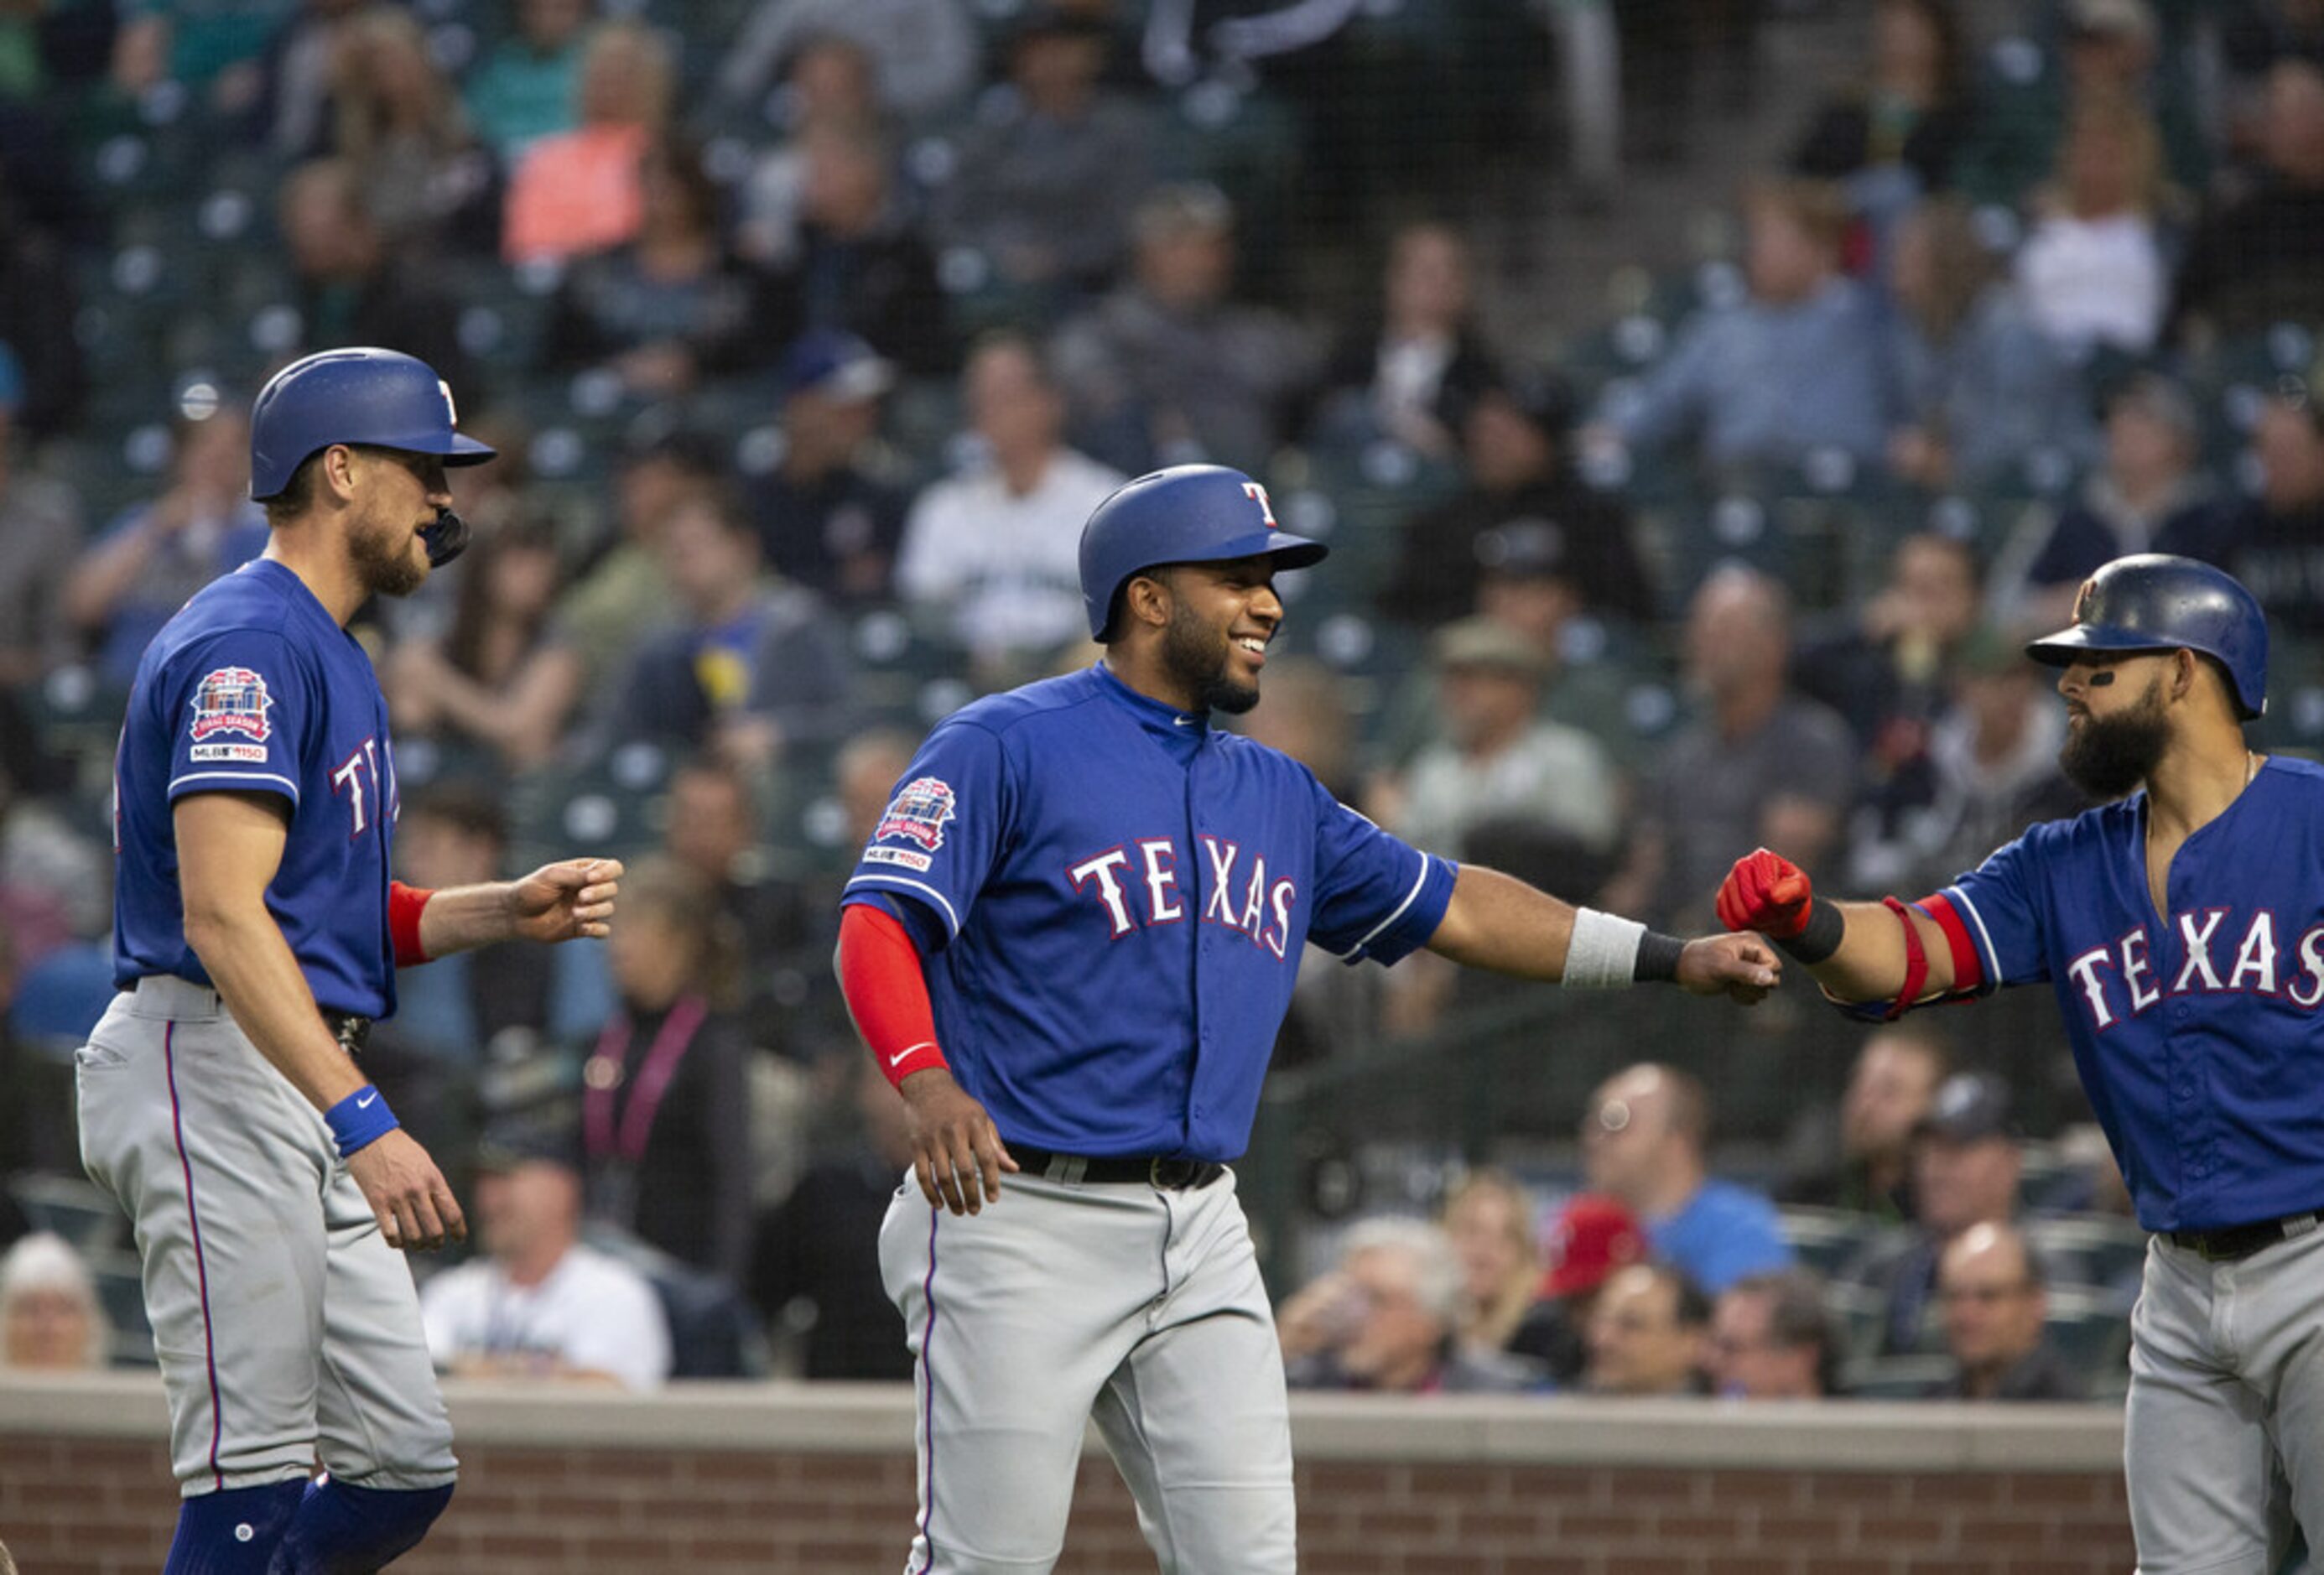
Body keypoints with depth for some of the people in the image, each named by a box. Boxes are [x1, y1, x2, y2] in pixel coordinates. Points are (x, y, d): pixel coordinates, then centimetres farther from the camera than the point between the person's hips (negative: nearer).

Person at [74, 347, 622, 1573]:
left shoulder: (332, 656, 22)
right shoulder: (249, 643, -12)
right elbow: (223, 918, -22)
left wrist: (509, 912, 9)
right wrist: (362, 1121, -30)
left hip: (308, 1094, 10)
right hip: (214, 1071, -10)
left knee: (403, 1476, 6)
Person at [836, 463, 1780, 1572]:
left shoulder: (1274, 797, 18)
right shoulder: (1004, 750, -5)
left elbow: (1448, 907, 24)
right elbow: (876, 926, -14)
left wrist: (1667, 960, 19)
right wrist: (930, 1086, -32)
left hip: (1199, 1232, 7)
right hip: (1020, 1217, -7)